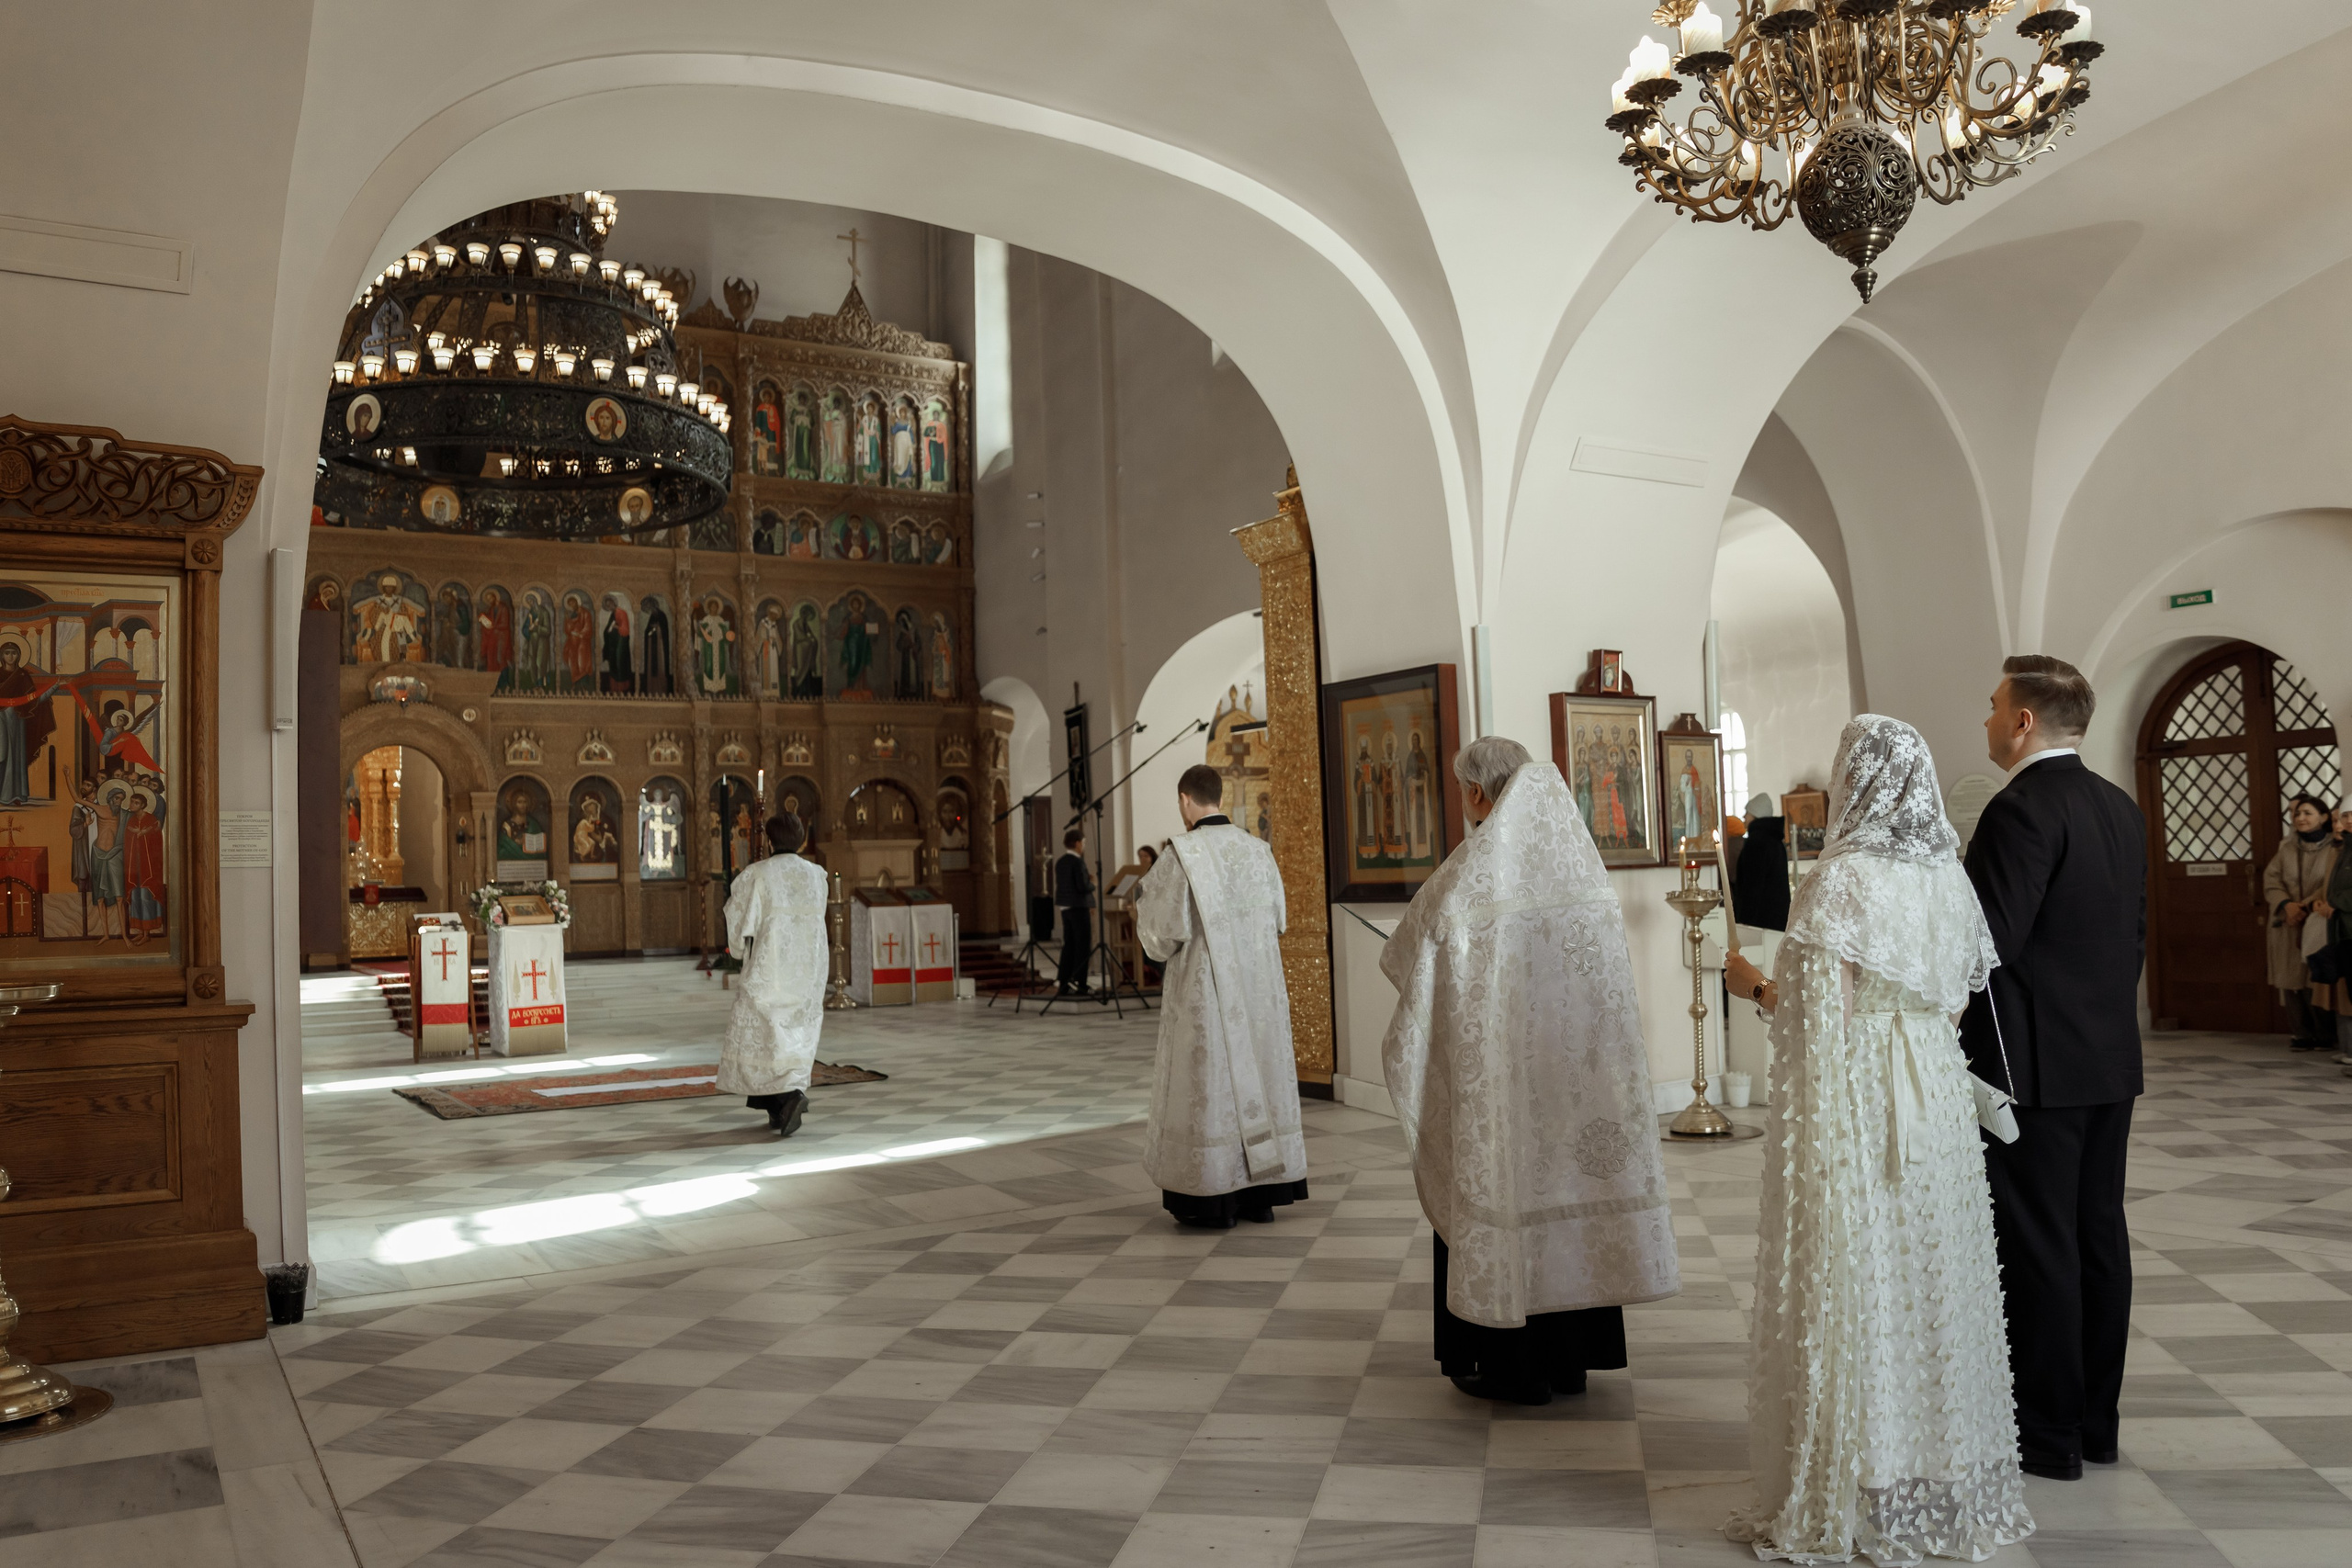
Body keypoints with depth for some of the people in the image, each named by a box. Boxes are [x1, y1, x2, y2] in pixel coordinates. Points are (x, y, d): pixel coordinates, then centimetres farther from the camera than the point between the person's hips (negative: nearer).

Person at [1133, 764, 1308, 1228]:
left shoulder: (1181, 855, -14)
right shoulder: (1258, 851, 4)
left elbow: (1166, 934, -13)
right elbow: (1278, 921, 12)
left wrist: (1145, 903, 7)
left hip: (1206, 994, -5)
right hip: (1259, 991, 5)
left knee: (1208, 1085, 2)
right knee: (1258, 1076, 11)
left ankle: (1213, 1201, 6)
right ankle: (1262, 1193, 16)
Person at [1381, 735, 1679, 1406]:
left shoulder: (1468, 876, -15)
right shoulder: (1582, 863, 1)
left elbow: (1405, 959, -6)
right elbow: (1607, 971, 11)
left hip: (1495, 1076, -5)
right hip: (1573, 1067, 6)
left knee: (1499, 1192, 6)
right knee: (1567, 1190, 14)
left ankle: (1509, 1363, 15)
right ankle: (1569, 1356, 25)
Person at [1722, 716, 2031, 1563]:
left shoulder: (1841, 877, -16)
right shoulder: (1949, 874, 5)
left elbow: (1821, 1018, -17)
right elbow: (1960, 995, 11)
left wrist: (1756, 985, 0)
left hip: (1853, 1105, -6)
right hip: (1936, 1102, 7)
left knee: (1849, 1287, 3)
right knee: (1930, 1281, 15)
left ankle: (1848, 1500, 14)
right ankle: (1950, 1485, 26)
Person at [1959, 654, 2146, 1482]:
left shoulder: (2023, 809, -17)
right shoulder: (2121, 808, 11)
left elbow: (1989, 940, -22)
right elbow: (2133, 934, 16)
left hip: (2033, 1064, -9)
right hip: (2109, 1060, 9)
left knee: (2037, 1247, 0)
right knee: (2099, 1235, 14)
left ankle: (2049, 1435, 9)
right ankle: (2095, 1421, 24)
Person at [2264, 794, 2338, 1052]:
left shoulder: (2334, 849, -1)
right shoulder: (2286, 849, 11)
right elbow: (2271, 879, 3)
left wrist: (2305, 906, -17)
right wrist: (2287, 904, -13)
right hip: (2289, 924, 4)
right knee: (2293, 979, 0)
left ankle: (2326, 1035, 5)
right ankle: (2302, 1034, 5)